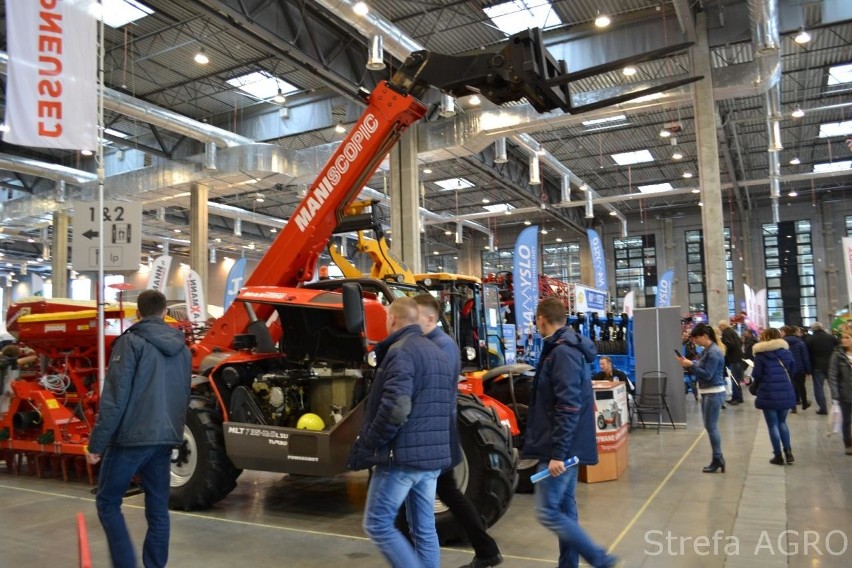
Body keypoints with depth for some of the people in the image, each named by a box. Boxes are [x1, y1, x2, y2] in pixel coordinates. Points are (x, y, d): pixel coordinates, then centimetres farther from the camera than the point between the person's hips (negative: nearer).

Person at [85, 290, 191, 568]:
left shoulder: (131, 342, -8)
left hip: (131, 436, -6)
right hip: (165, 439, 6)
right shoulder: (182, 348, 12)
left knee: (107, 501, 10)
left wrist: (96, 443, -8)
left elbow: (115, 397, -13)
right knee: (158, 509, 12)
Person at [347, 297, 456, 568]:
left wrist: (365, 446, -14)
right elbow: (449, 408, 20)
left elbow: (395, 409, -25)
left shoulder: (400, 351, -14)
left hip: (401, 455, -9)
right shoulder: (438, 353, 15)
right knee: (424, 528, 14)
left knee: (377, 524, 3)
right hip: (432, 456, 9)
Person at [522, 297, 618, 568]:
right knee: (564, 508, 15)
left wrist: (556, 452, -23)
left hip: (560, 447, -10)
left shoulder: (561, 352, -19)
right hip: (567, 446, 10)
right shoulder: (569, 348, 12)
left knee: (548, 512, -5)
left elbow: (568, 408, -25)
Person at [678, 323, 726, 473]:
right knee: (710, 426, 13)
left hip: (714, 393, -10)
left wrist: (691, 365, -21)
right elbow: (701, 369, 15)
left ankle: (718, 459, 4)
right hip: (708, 392, 10)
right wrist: (690, 365, 0)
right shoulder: (706, 350, 11)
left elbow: (707, 375, -22)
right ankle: (718, 459, 20)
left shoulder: (714, 352, -19)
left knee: (711, 427, -4)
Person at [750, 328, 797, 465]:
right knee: (782, 422, 20)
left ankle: (778, 456, 9)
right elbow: (791, 369, 13)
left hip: (769, 393, -4)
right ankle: (788, 452, 12)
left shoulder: (761, 353, -7)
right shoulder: (786, 350, 6)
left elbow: (756, 374, -7)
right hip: (786, 392, 4)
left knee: (773, 425, 5)